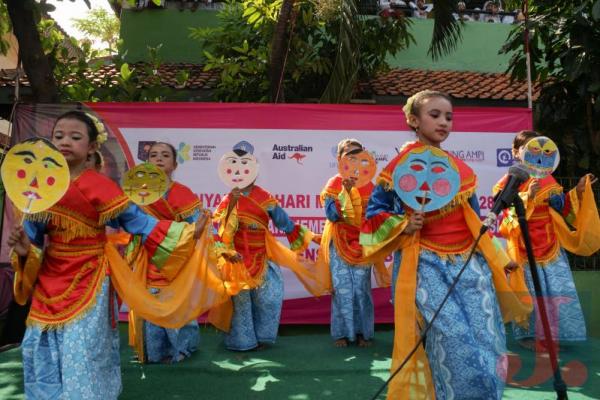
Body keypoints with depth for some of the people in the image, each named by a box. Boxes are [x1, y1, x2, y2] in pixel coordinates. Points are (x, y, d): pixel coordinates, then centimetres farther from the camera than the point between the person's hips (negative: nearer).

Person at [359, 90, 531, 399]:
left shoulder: (461, 169, 12)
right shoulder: (399, 166, -2)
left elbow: (474, 220, 19)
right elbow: (374, 213, 0)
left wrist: (499, 256, 16)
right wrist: (404, 226, -16)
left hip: (470, 265, 5)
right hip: (427, 266, -5)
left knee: (488, 347, 4)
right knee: (456, 347, -13)